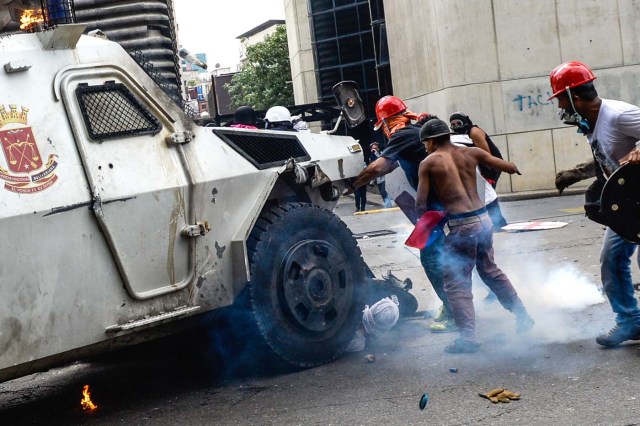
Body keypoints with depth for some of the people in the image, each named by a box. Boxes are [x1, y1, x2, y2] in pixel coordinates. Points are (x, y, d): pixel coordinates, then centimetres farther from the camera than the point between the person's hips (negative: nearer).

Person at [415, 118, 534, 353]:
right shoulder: (471, 153, 8)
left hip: (460, 226, -6)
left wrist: (424, 211, 16)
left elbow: (420, 205, -5)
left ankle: (468, 336, -5)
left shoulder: (428, 163, -2)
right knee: (490, 270, 25)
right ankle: (522, 316, 32)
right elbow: (509, 167, 12)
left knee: (456, 283, 4)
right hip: (483, 219, 6)